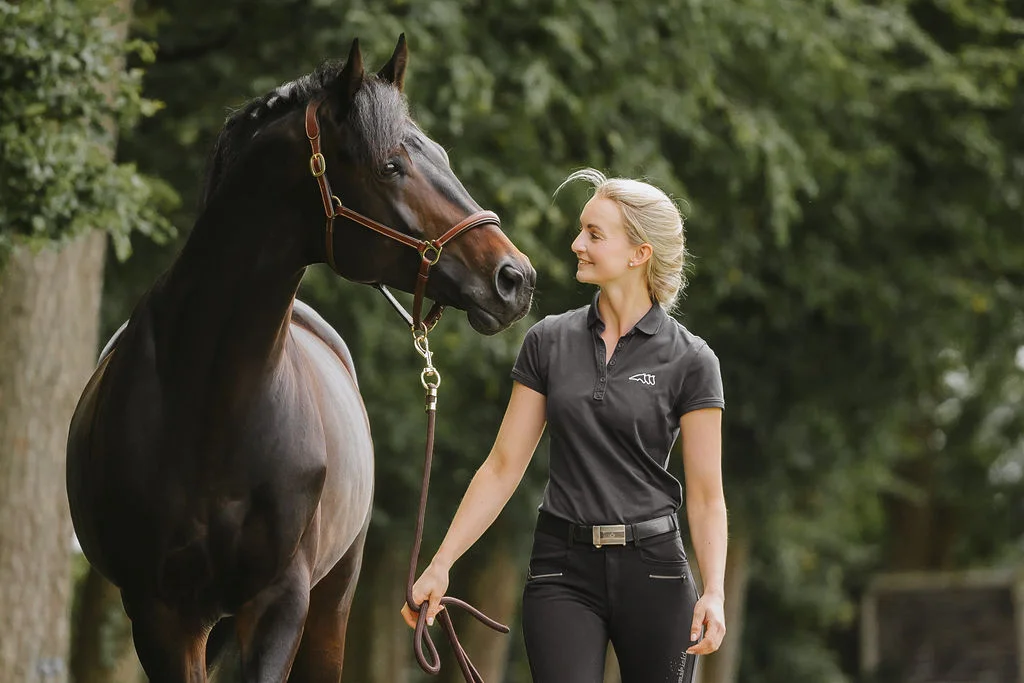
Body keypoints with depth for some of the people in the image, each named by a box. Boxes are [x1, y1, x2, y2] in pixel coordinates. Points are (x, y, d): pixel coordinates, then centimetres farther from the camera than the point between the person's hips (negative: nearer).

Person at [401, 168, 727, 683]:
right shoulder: (548, 343, 5)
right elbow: (503, 467, 7)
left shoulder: (689, 361, -3)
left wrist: (714, 592, -18)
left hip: (653, 568, -1)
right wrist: (440, 565, 1)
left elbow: (705, 494, -4)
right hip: (562, 570, 2)